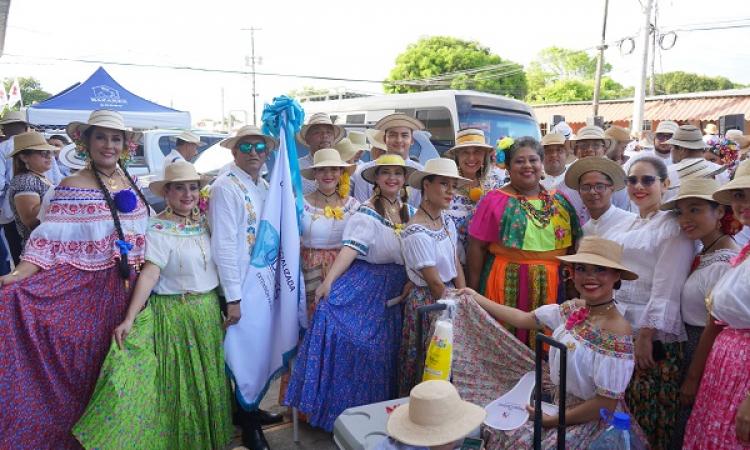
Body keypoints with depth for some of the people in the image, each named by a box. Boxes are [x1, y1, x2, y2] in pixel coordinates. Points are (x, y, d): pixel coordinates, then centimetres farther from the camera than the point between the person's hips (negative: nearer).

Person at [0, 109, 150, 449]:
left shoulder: (132, 184, 8)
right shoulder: (72, 188, -9)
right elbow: (50, 241, -17)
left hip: (128, 289, 5)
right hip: (87, 291, -5)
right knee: (83, 365, 5)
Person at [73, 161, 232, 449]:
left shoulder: (204, 221, 5)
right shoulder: (159, 229, -14)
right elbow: (149, 274, -22)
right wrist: (129, 319, -30)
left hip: (209, 311, 6)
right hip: (175, 314, -6)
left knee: (208, 379, 17)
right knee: (181, 382, 5)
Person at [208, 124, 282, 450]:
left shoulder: (265, 186, 9)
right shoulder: (226, 187, -15)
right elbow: (223, 245, -20)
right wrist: (233, 297, -21)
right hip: (240, 288, -7)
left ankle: (250, 410, 38)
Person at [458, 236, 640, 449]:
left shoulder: (617, 332, -24)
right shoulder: (572, 309, -3)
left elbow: (606, 404, -21)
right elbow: (524, 318, 7)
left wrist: (552, 421, -15)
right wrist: (476, 298, 11)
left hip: (591, 418, -6)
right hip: (559, 402, 6)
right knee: (498, 432, -1)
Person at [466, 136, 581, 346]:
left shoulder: (559, 201, 9)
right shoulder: (495, 200, -3)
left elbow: (571, 244, 15)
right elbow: (477, 247, -5)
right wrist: (473, 291, -7)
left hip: (550, 286, 4)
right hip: (506, 283, -3)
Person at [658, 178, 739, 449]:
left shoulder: (724, 264, -24)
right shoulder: (705, 254, 5)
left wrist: (693, 378, -14)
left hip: (707, 356, -8)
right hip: (693, 347, 8)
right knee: (687, 427, 22)